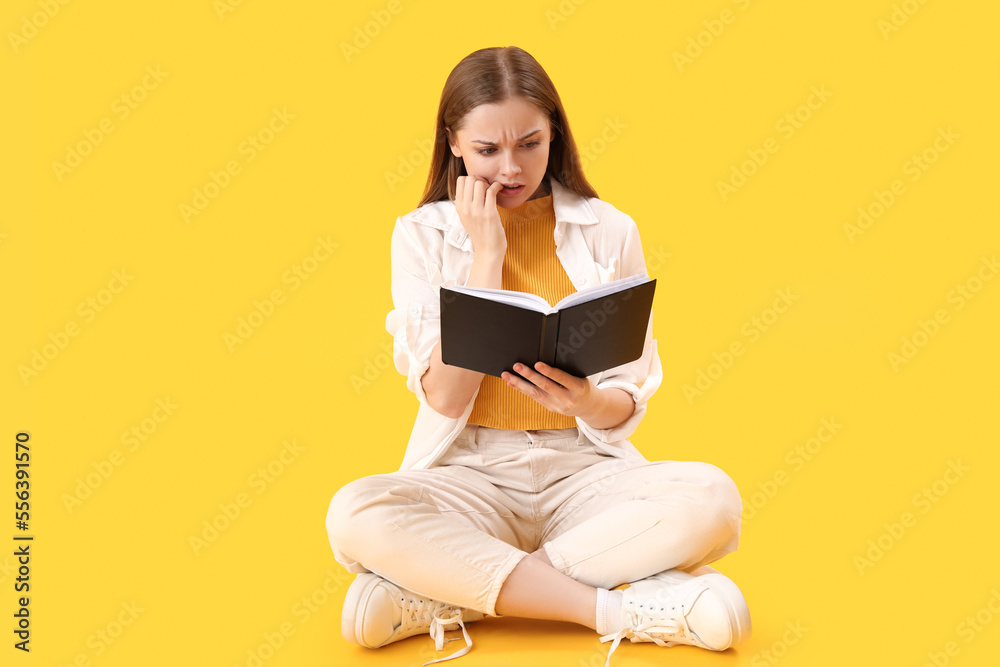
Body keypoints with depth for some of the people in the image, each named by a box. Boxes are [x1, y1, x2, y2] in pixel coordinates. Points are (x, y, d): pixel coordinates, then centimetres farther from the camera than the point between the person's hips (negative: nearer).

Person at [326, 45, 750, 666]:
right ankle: (624, 608, -25)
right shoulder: (423, 234, 2)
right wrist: (487, 252, -11)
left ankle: (445, 594, -21)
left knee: (712, 496, -28)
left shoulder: (609, 231, 3)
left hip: (586, 470, 1)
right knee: (355, 514, -31)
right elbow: (446, 399, -9)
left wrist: (587, 402, -21)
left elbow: (628, 404, 3)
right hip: (470, 473, -1)